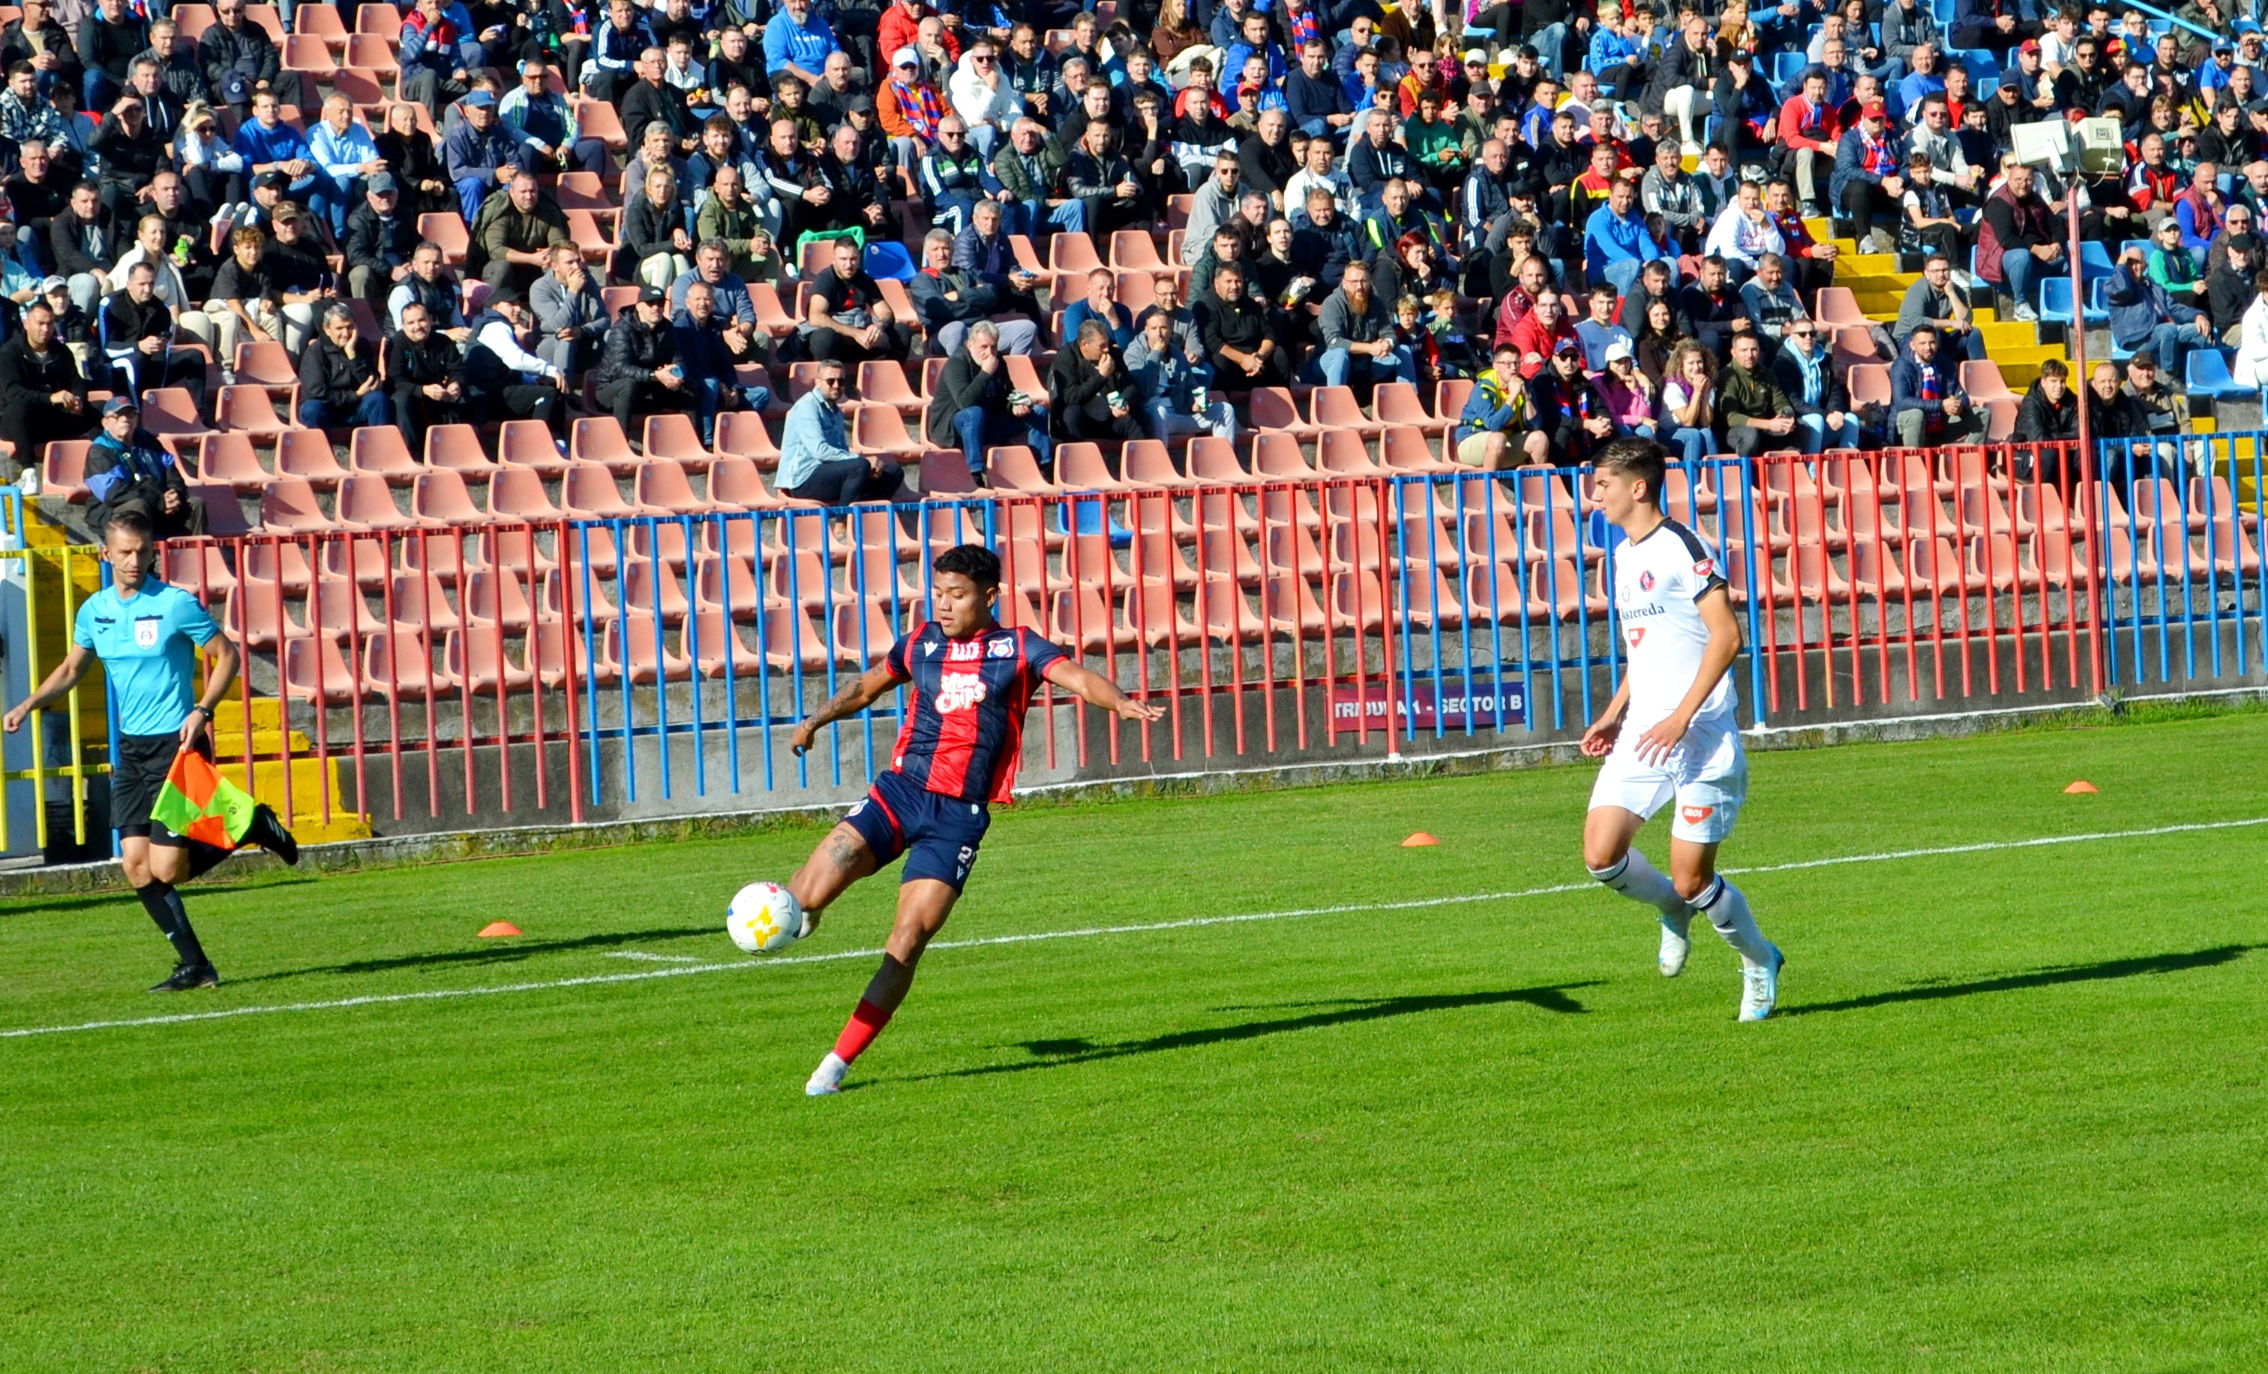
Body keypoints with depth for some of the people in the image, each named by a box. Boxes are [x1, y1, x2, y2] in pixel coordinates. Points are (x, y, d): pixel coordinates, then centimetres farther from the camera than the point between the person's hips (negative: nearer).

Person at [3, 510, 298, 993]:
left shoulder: (176, 604, -11)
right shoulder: (94, 610, 6)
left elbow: (227, 655, -4)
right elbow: (72, 668, 21)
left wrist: (201, 711, -16)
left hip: (175, 744, -6)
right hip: (130, 749, 6)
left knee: (165, 868, -11)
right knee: (135, 865, -3)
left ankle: (253, 826, 13)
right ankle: (194, 966, 6)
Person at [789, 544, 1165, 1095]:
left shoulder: (1017, 648, 2)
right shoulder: (921, 645, 11)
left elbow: (1076, 677, -15)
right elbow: (869, 685, 31)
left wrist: (1121, 702, -33)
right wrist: (819, 718, 26)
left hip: (959, 815, -2)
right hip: (901, 791, 2)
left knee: (907, 942, -10)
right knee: (812, 895, -15)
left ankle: (838, 1062, 0)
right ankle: (799, 904, 24)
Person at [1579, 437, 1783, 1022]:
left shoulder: (1683, 548, -12)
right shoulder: (1624, 556, 15)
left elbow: (1726, 636, -18)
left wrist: (1681, 717, -23)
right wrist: (1614, 714, 14)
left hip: (1701, 738, -7)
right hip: (1642, 734, 7)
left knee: (1691, 879, -5)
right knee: (1601, 854, -9)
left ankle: (1760, 961, 21)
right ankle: (1673, 910, 21)